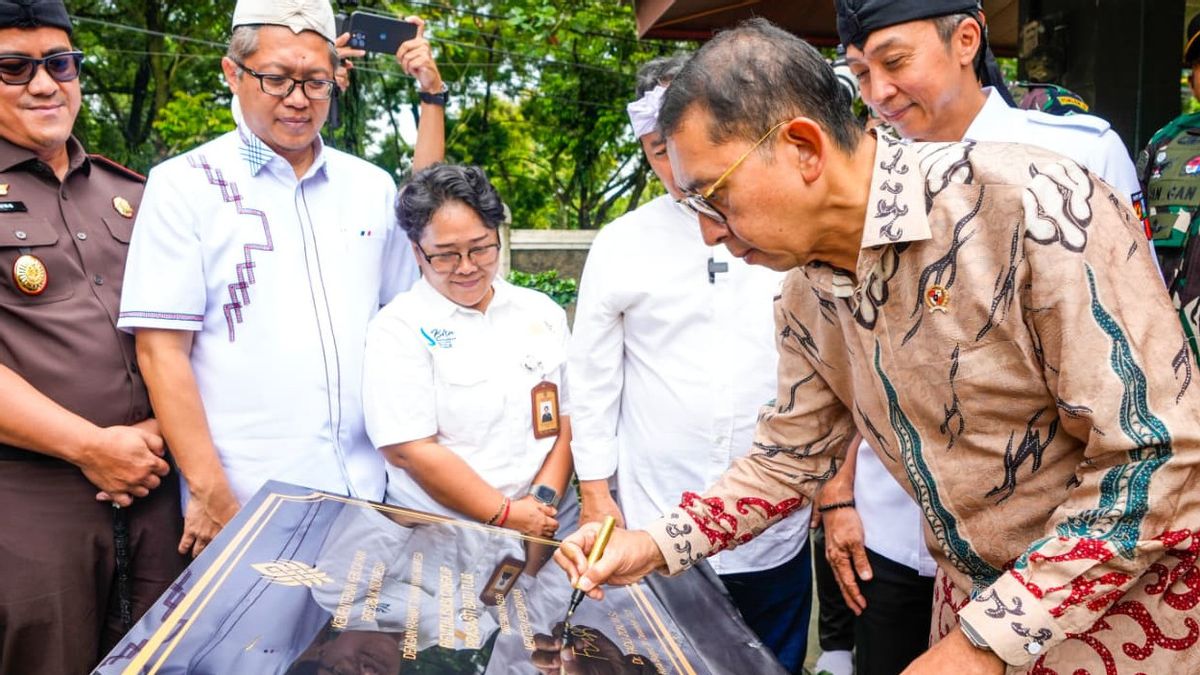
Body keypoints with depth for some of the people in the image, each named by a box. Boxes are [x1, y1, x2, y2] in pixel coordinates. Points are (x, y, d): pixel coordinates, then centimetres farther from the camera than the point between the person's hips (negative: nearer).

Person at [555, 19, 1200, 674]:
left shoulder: (1033, 206, -26)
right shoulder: (807, 297, -4)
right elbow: (789, 457, 8)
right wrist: (653, 547, -4)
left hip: (1136, 602, -5)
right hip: (983, 597, 6)